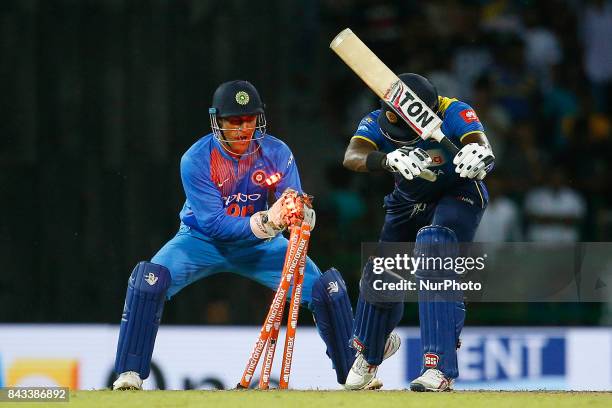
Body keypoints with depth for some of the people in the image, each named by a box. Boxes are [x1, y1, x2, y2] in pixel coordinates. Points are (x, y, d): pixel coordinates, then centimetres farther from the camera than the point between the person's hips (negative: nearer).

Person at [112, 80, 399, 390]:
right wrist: (265, 222, -43)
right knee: (150, 279, -29)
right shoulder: (196, 160, -24)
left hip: (259, 245, 2)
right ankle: (130, 373, -19)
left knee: (326, 287, -12)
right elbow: (214, 224, -29)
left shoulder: (277, 153, -16)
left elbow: (303, 217, -20)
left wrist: (301, 213, -46)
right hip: (204, 240, -2)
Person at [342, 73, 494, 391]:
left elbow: (481, 146, -48)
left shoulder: (454, 114, -33)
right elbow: (352, 156, -40)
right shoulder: (376, 122, -24)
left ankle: (440, 370, -33)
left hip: (456, 195, -5)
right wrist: (390, 160, -61)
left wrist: (479, 155, -74)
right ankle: (367, 358, 41)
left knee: (432, 251, -31)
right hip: (409, 200, 5)